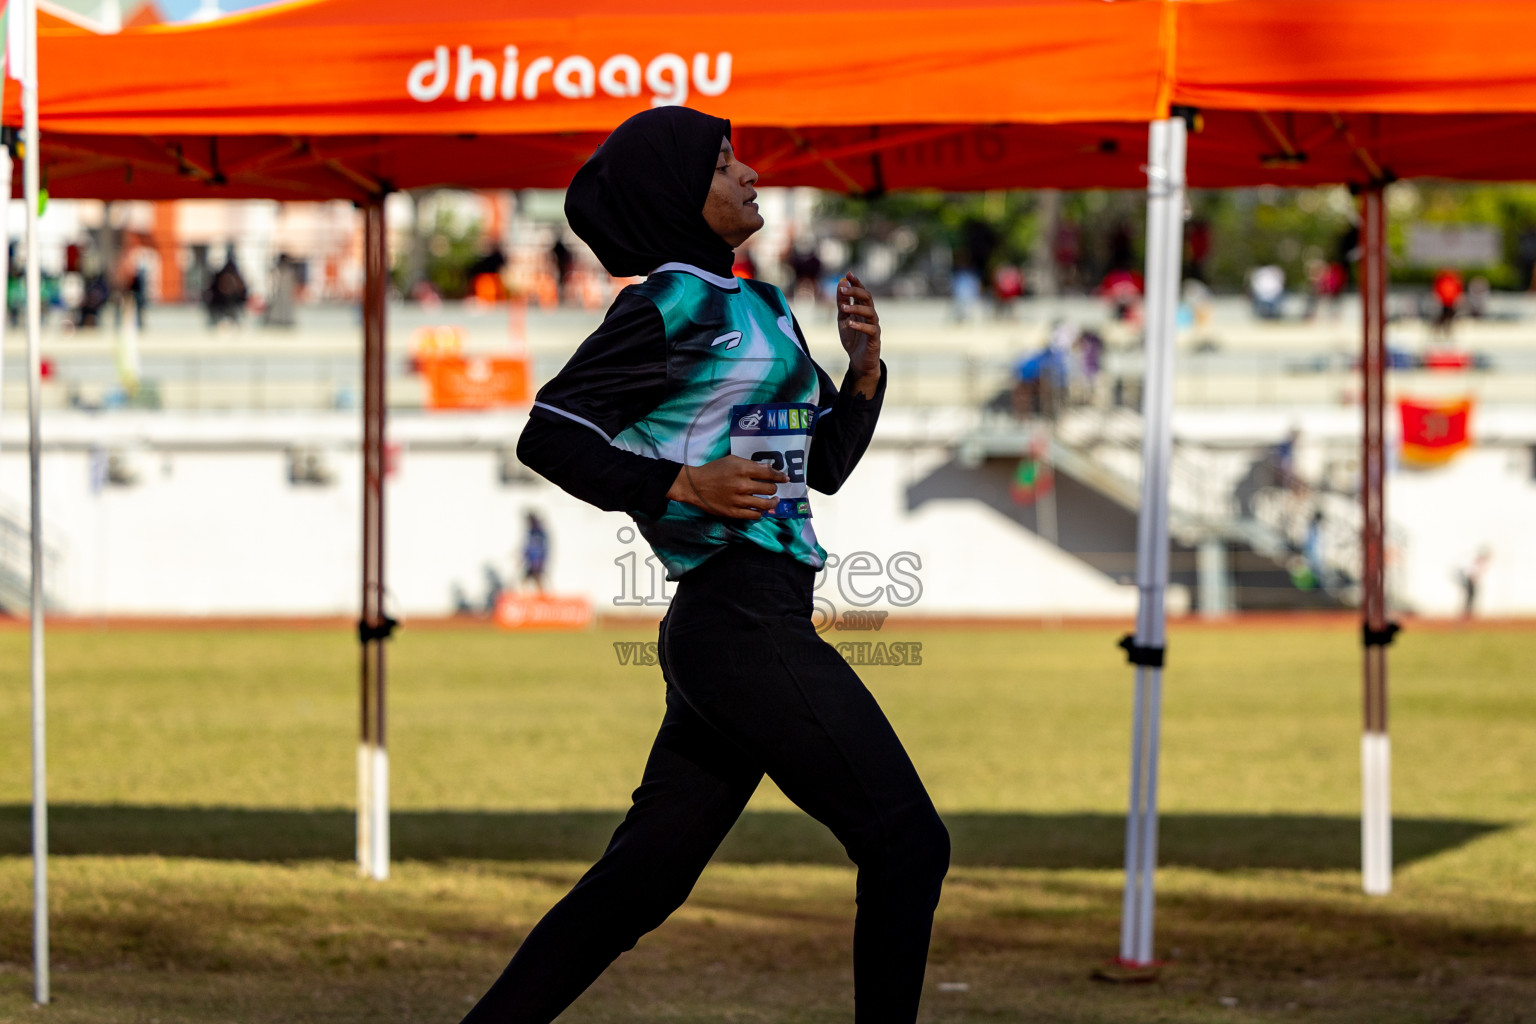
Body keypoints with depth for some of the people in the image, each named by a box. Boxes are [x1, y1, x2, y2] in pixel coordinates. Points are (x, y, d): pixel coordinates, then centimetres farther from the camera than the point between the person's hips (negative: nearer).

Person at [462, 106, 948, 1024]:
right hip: (742, 623, -9)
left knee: (642, 879, 8)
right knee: (907, 843, -5)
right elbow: (548, 434, -10)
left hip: (722, 635, 9)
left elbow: (825, 464, 23)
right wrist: (681, 485, -17)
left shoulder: (762, 309, 20)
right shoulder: (674, 303, -7)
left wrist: (864, 367, 8)